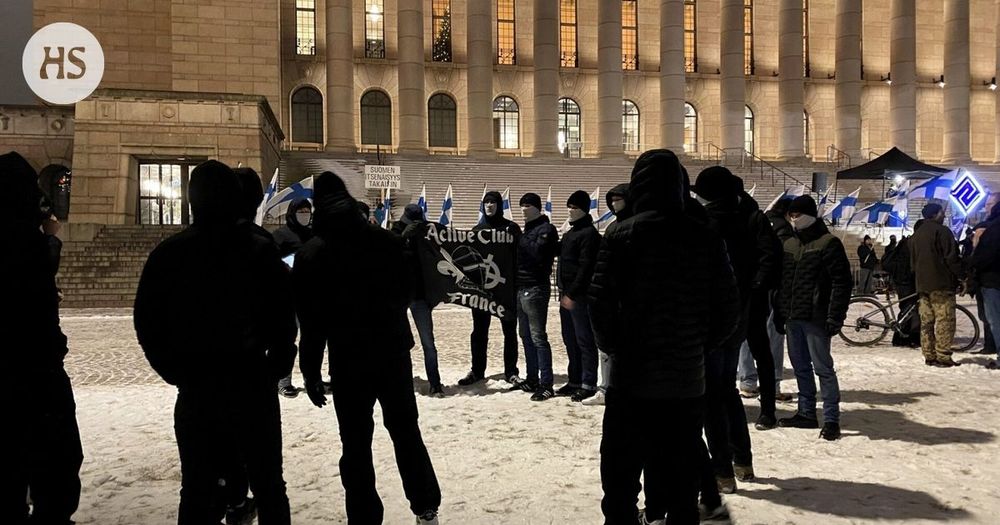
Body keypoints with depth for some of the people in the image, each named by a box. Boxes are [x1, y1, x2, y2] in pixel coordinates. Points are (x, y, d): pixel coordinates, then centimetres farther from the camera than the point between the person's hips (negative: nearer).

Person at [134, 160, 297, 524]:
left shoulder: (168, 253, 0)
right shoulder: (260, 250, -6)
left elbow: (147, 321, -1)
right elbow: (283, 317, -9)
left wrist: (177, 371, 8)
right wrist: (276, 367, 4)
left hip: (194, 387, 2)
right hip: (252, 383, -1)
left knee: (197, 487, 13)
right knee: (267, 483, 11)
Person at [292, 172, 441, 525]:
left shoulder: (311, 254, -6)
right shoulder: (386, 239, 0)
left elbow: (311, 319, -8)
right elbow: (406, 290, 9)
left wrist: (310, 371, -1)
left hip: (348, 359, -3)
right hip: (394, 349, 3)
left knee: (356, 444, 6)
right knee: (406, 430, 16)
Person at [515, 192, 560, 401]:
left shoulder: (546, 229, -8)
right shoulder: (527, 229, 19)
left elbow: (538, 253, -19)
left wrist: (520, 242, -10)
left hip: (535, 289, -9)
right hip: (521, 288, 9)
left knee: (538, 337, -7)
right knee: (526, 336, 13)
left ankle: (546, 384, -2)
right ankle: (532, 379, 23)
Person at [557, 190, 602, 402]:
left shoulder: (589, 234, -10)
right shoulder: (570, 233, 19)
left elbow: (586, 267, -17)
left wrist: (572, 294, -19)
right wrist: (563, 291, 14)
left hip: (579, 296, -9)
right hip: (566, 295, 9)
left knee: (584, 341, -4)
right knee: (570, 341, 13)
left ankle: (588, 384, 2)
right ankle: (575, 380, 21)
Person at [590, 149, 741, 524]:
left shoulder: (621, 234, -8)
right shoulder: (707, 238, 1)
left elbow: (601, 302, -13)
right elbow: (728, 309, 1)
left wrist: (615, 347, 2)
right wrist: (699, 346, 12)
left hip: (632, 375, -2)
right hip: (688, 380, 3)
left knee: (622, 471, 10)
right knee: (681, 474, 14)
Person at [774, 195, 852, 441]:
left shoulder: (828, 243, -7)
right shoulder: (789, 244, 15)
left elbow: (842, 282, -12)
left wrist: (835, 317, -17)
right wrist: (779, 314, 14)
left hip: (815, 318, -7)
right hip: (792, 317, 7)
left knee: (823, 368, -3)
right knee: (800, 367, 13)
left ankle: (831, 419, 4)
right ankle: (806, 413, 23)